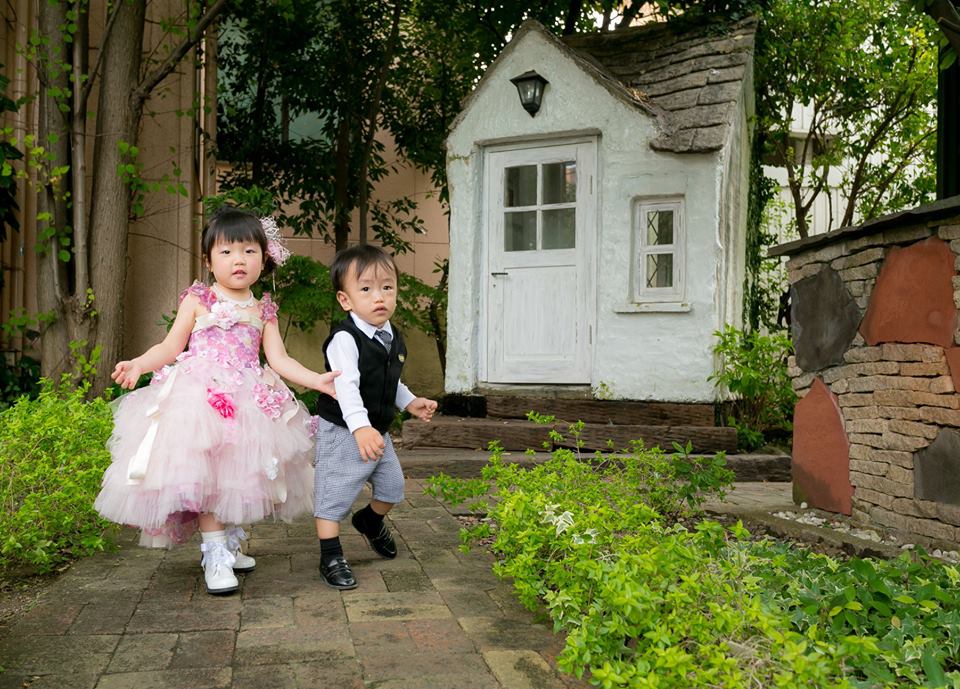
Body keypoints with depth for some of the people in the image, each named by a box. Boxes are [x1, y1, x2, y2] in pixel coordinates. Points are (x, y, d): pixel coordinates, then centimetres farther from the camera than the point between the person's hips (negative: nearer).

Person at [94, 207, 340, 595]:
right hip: (200, 398, -3)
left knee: (239, 472, 5)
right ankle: (215, 552, -6)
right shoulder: (198, 300, 5)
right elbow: (171, 347, 1)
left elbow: (279, 360, 8)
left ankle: (229, 544, 23)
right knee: (203, 471, -13)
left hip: (247, 401, 3)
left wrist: (317, 380, -4)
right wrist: (139, 364, -17)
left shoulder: (263, 311, 13)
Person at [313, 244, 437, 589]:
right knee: (334, 494, -1)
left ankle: (370, 521, 49)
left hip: (378, 431, 8)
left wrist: (410, 401, 9)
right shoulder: (344, 339, -23)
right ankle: (331, 558, 13)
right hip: (342, 432, -8)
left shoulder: (393, 339, 4)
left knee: (392, 486, 19)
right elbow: (346, 386, -35)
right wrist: (361, 427, -45)